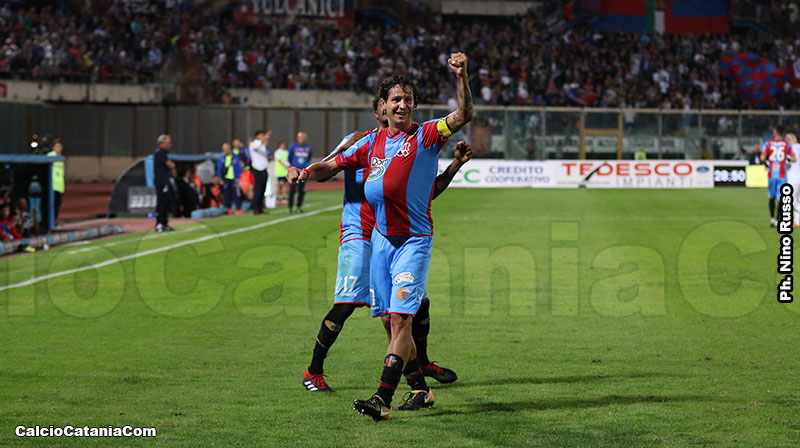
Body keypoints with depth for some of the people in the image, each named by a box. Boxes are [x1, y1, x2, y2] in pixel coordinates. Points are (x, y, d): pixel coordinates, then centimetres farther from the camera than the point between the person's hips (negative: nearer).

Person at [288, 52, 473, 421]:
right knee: (392, 320, 10)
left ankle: (383, 398, -20)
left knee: (401, 319, -14)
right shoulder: (372, 143, 11)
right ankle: (420, 389, 25)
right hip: (381, 236, 6)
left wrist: (461, 76, -31)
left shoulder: (426, 135, -2)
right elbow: (332, 166, 15)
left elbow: (463, 116, -17)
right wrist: (305, 172, -5)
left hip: (414, 239, -6)